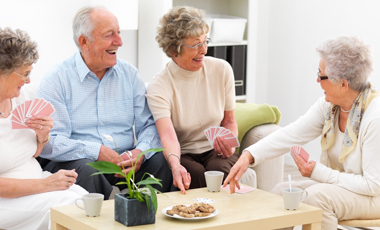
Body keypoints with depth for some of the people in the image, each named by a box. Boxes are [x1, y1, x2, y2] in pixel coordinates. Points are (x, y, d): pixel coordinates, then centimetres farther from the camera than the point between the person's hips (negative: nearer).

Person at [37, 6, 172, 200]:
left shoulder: (129, 74, 12)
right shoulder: (56, 80, -3)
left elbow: (149, 125, 8)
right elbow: (48, 142, -13)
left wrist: (141, 151, -15)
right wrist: (96, 151, -23)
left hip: (125, 165, 4)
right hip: (75, 164, -3)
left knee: (163, 160, -23)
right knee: (85, 168, -36)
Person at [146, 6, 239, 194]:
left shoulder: (222, 70, 0)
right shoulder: (158, 87, -13)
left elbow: (229, 120, 11)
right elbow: (168, 135, -28)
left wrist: (228, 142, -12)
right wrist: (175, 165, -50)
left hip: (215, 151, 2)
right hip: (182, 154, -2)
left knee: (219, 170, -31)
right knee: (195, 173, -34)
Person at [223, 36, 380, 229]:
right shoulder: (328, 105, -4)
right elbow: (292, 134, -8)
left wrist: (318, 172, -22)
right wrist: (249, 155, -22)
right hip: (336, 187, 8)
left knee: (317, 195, -31)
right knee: (281, 192, -6)